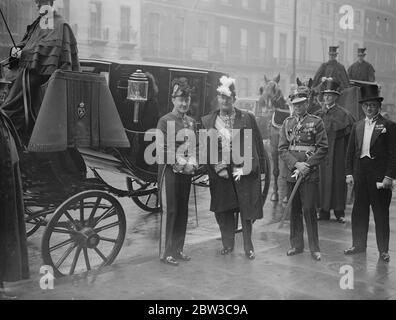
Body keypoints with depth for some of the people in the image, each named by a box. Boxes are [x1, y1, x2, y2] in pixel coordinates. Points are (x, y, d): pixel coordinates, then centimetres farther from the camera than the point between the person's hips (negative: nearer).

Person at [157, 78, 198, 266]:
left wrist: (192, 164, -2)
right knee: (172, 211, -5)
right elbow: (161, 150, -12)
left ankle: (178, 249, 20)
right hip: (171, 170, -7)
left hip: (187, 171, 7)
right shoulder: (165, 121, -7)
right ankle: (168, 253, 3)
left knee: (183, 210, 10)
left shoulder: (191, 122, 13)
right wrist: (180, 163, -15)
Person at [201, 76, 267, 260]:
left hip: (244, 171, -2)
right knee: (223, 211, 8)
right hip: (221, 172, 2)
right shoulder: (208, 121, 4)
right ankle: (228, 244, 24)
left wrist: (253, 167, -3)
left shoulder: (247, 118, 0)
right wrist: (216, 166, -7)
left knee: (247, 209, 3)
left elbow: (257, 146, 2)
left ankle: (248, 246, 17)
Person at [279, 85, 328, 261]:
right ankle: (296, 245, 20)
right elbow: (282, 148, 5)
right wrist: (296, 164, -10)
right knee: (294, 210, 9)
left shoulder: (316, 122, 1)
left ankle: (315, 248, 6)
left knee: (309, 209, -4)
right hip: (292, 173, 3)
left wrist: (307, 166, -12)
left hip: (310, 174, -3)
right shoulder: (287, 123, 10)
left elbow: (323, 148, -4)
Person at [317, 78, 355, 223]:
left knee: (338, 180, 1)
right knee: (323, 180, 4)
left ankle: (339, 212, 11)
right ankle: (324, 211, 12)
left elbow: (351, 134, -5)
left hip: (337, 153, -4)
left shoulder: (343, 114, -5)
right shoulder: (320, 114, 8)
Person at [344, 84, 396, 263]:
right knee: (359, 211, 11)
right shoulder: (357, 127, 12)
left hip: (379, 176, -4)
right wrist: (349, 172, 5)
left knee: (381, 213, 2)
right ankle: (359, 244, 23)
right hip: (360, 175, 5)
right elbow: (351, 152, 13)